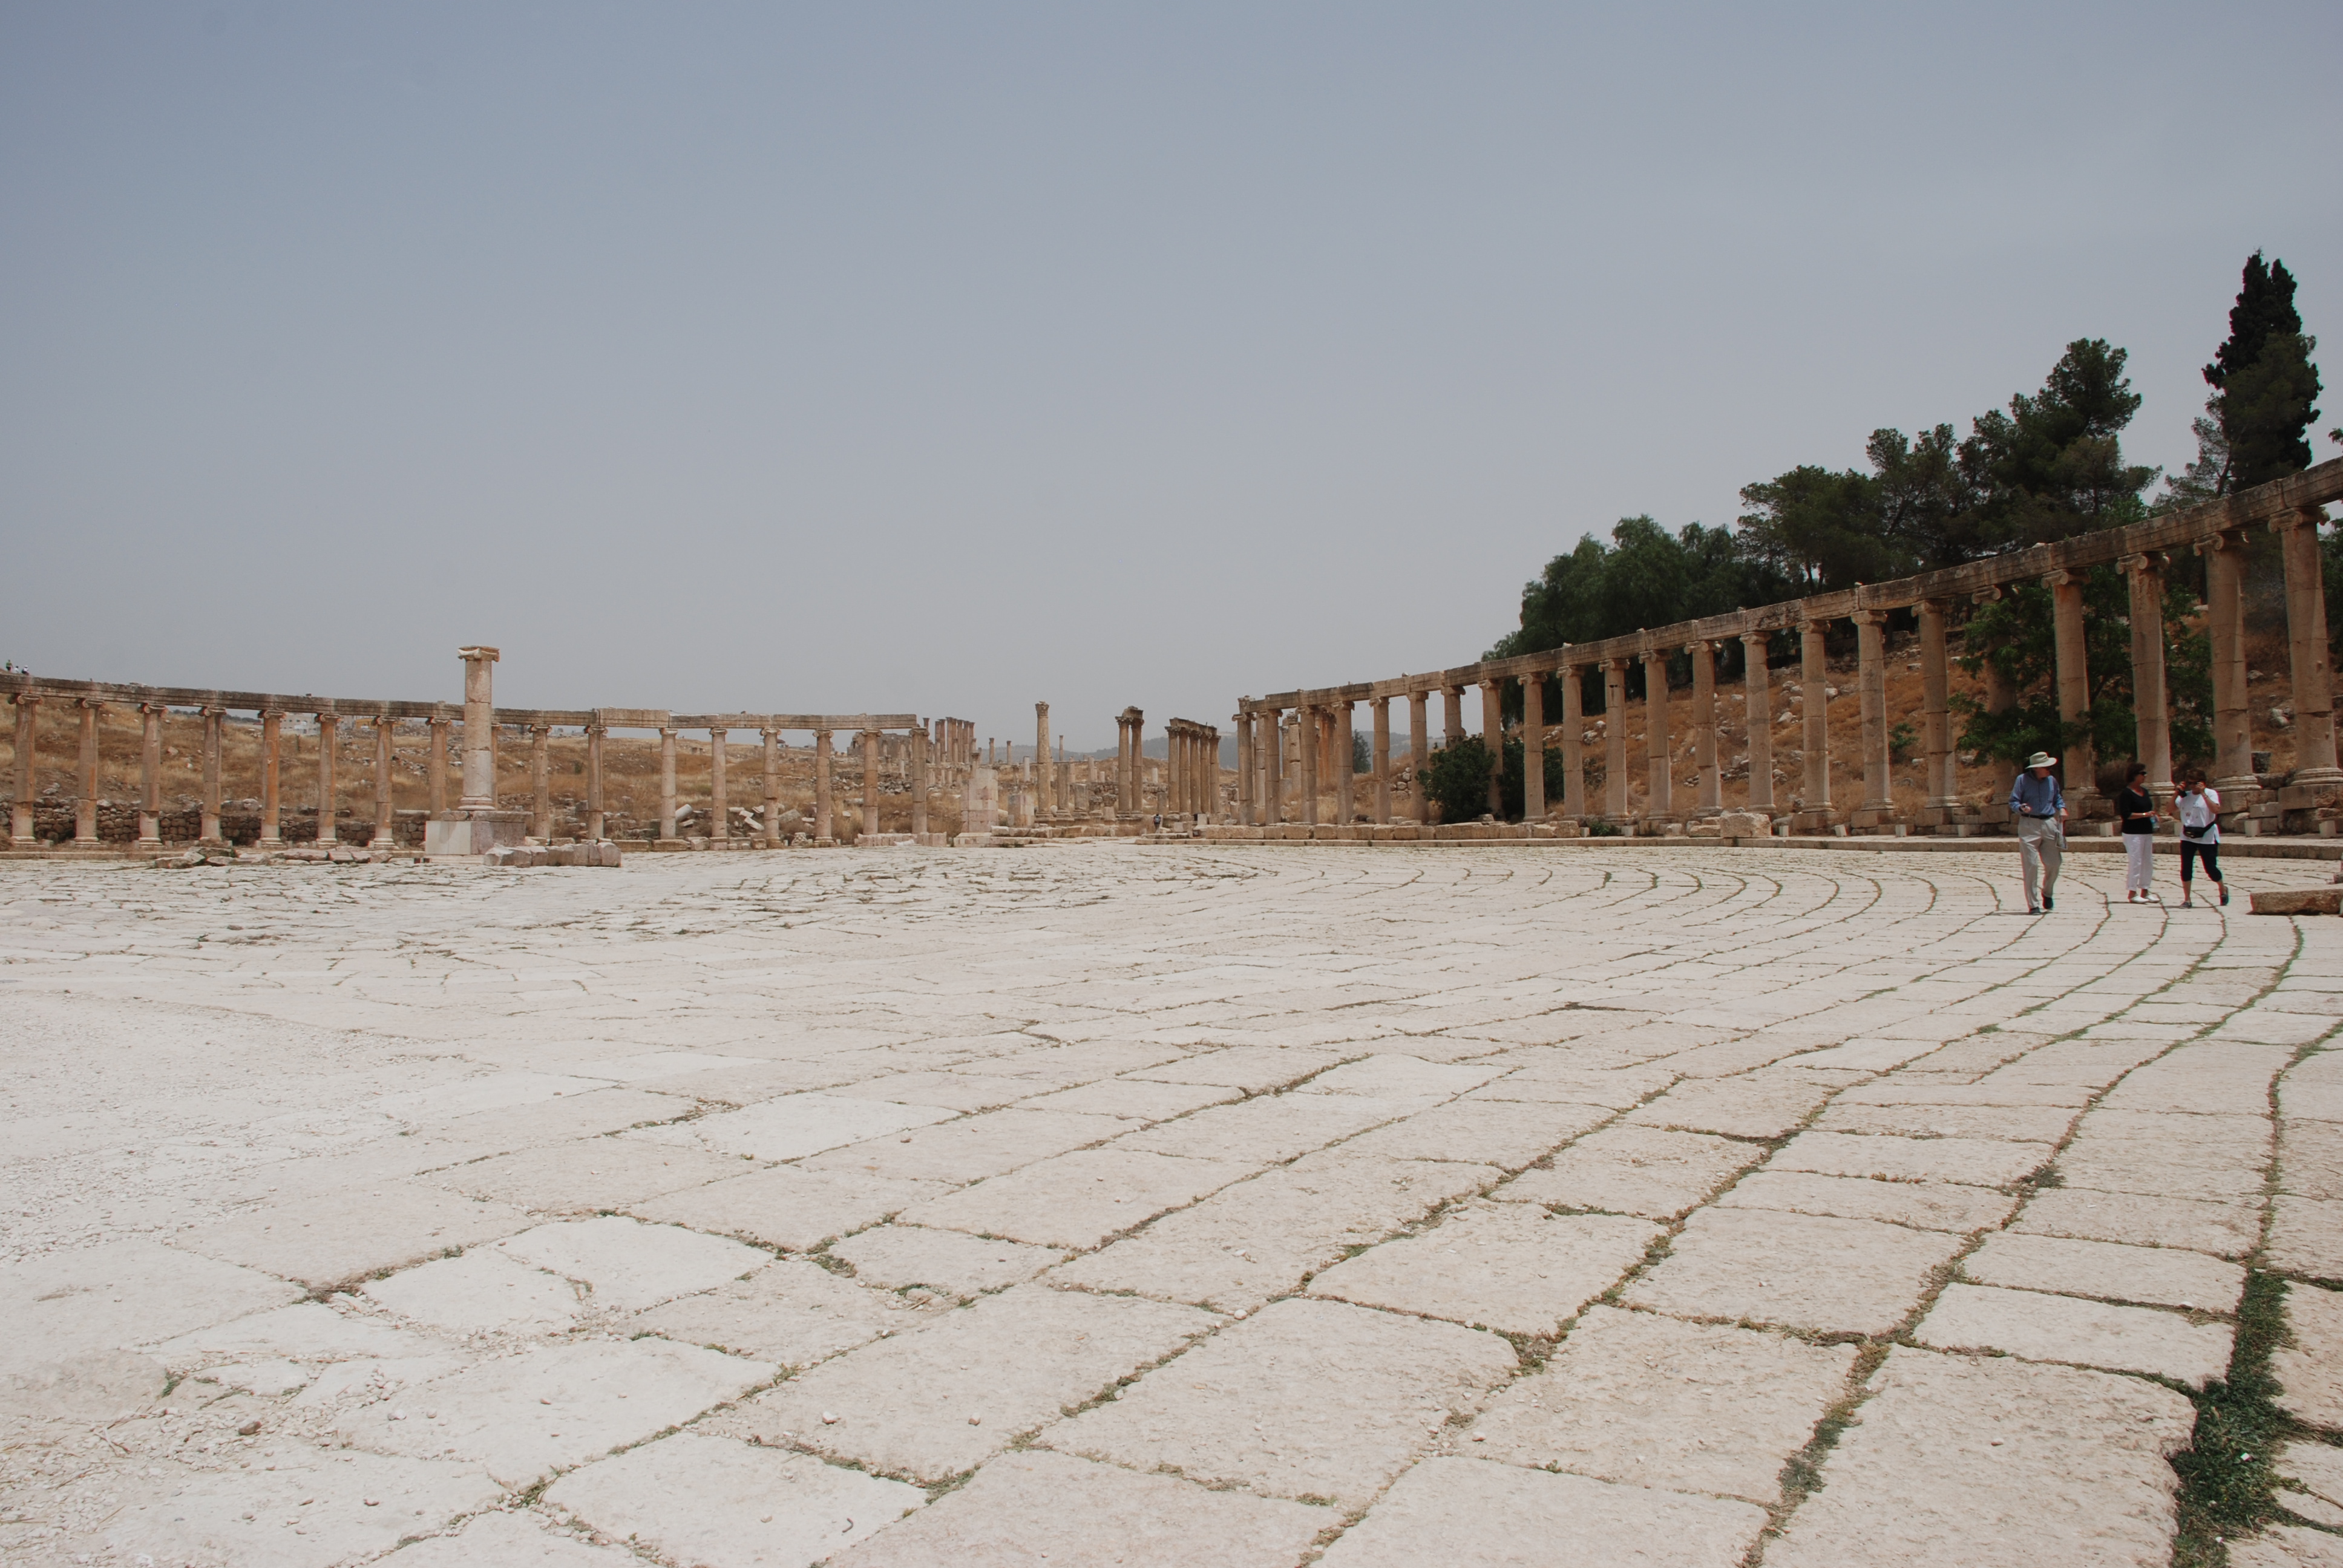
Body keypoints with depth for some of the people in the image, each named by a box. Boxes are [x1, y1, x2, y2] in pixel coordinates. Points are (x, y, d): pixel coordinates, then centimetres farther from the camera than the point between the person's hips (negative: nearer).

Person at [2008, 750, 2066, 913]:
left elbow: (2058, 798, 26)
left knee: (2054, 864, 3)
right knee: (2031, 865, -7)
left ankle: (2047, 894, 31)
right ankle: (2033, 904, -2)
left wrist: (2061, 808, 5)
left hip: (2049, 824, 4)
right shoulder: (2023, 780, -1)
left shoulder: (2052, 781, 11)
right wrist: (2021, 808, -22)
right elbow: (2013, 802, -1)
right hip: (2029, 825, -4)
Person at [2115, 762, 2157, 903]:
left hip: (2146, 832, 8)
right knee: (2135, 861, -7)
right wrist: (2145, 815, -20)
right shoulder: (2126, 793, -11)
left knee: (2148, 862, 10)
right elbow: (2126, 814, -17)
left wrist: (2153, 816, 6)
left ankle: (2144, 891, 19)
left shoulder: (2145, 792, 14)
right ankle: (2132, 893, -1)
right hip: (2133, 833, -8)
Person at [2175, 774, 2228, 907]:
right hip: (2187, 837, 4)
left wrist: (2203, 793, -24)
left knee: (2211, 868, 2)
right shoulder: (2185, 796, 7)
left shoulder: (2211, 793, -6)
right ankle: (2187, 899, 4)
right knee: (2186, 868, -2)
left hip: (2207, 837, -4)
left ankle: (2223, 889, 32)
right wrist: (2177, 793, -6)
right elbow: (2172, 809, 4)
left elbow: (2216, 810, -22)